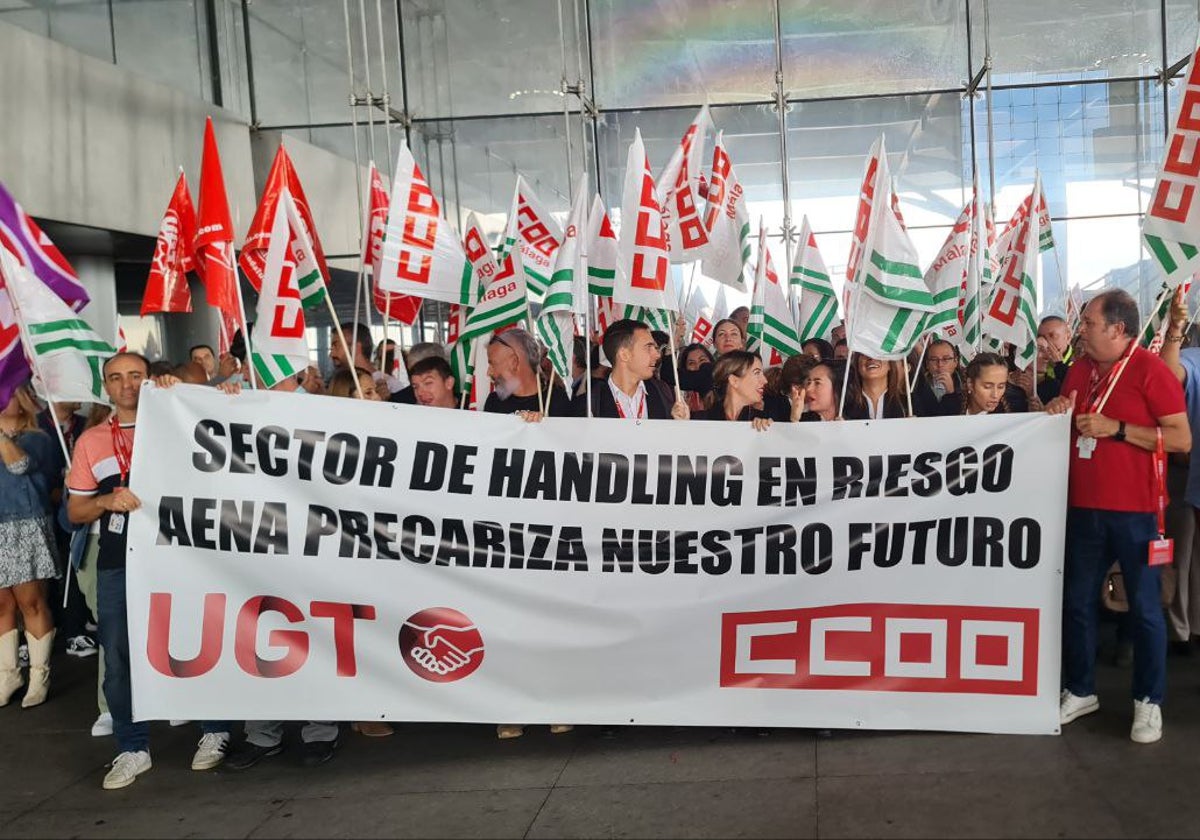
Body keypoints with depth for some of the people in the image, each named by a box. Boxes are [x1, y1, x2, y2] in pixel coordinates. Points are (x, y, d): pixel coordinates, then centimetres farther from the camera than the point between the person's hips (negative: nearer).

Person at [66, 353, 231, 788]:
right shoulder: (91, 441, 11)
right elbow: (75, 511, 12)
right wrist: (106, 501, -11)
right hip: (118, 566, 2)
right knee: (118, 658, 5)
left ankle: (214, 731, 19)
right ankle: (132, 748, 19)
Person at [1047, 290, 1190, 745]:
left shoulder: (1150, 369, -8)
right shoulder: (1078, 370, 10)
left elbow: (1182, 439, -12)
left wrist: (1115, 428, -18)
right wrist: (1058, 414, 0)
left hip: (1134, 510, -6)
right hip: (1083, 506, 6)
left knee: (1144, 607, 4)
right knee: (1076, 602, 11)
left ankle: (1148, 702, 17)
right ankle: (1080, 691, 25)